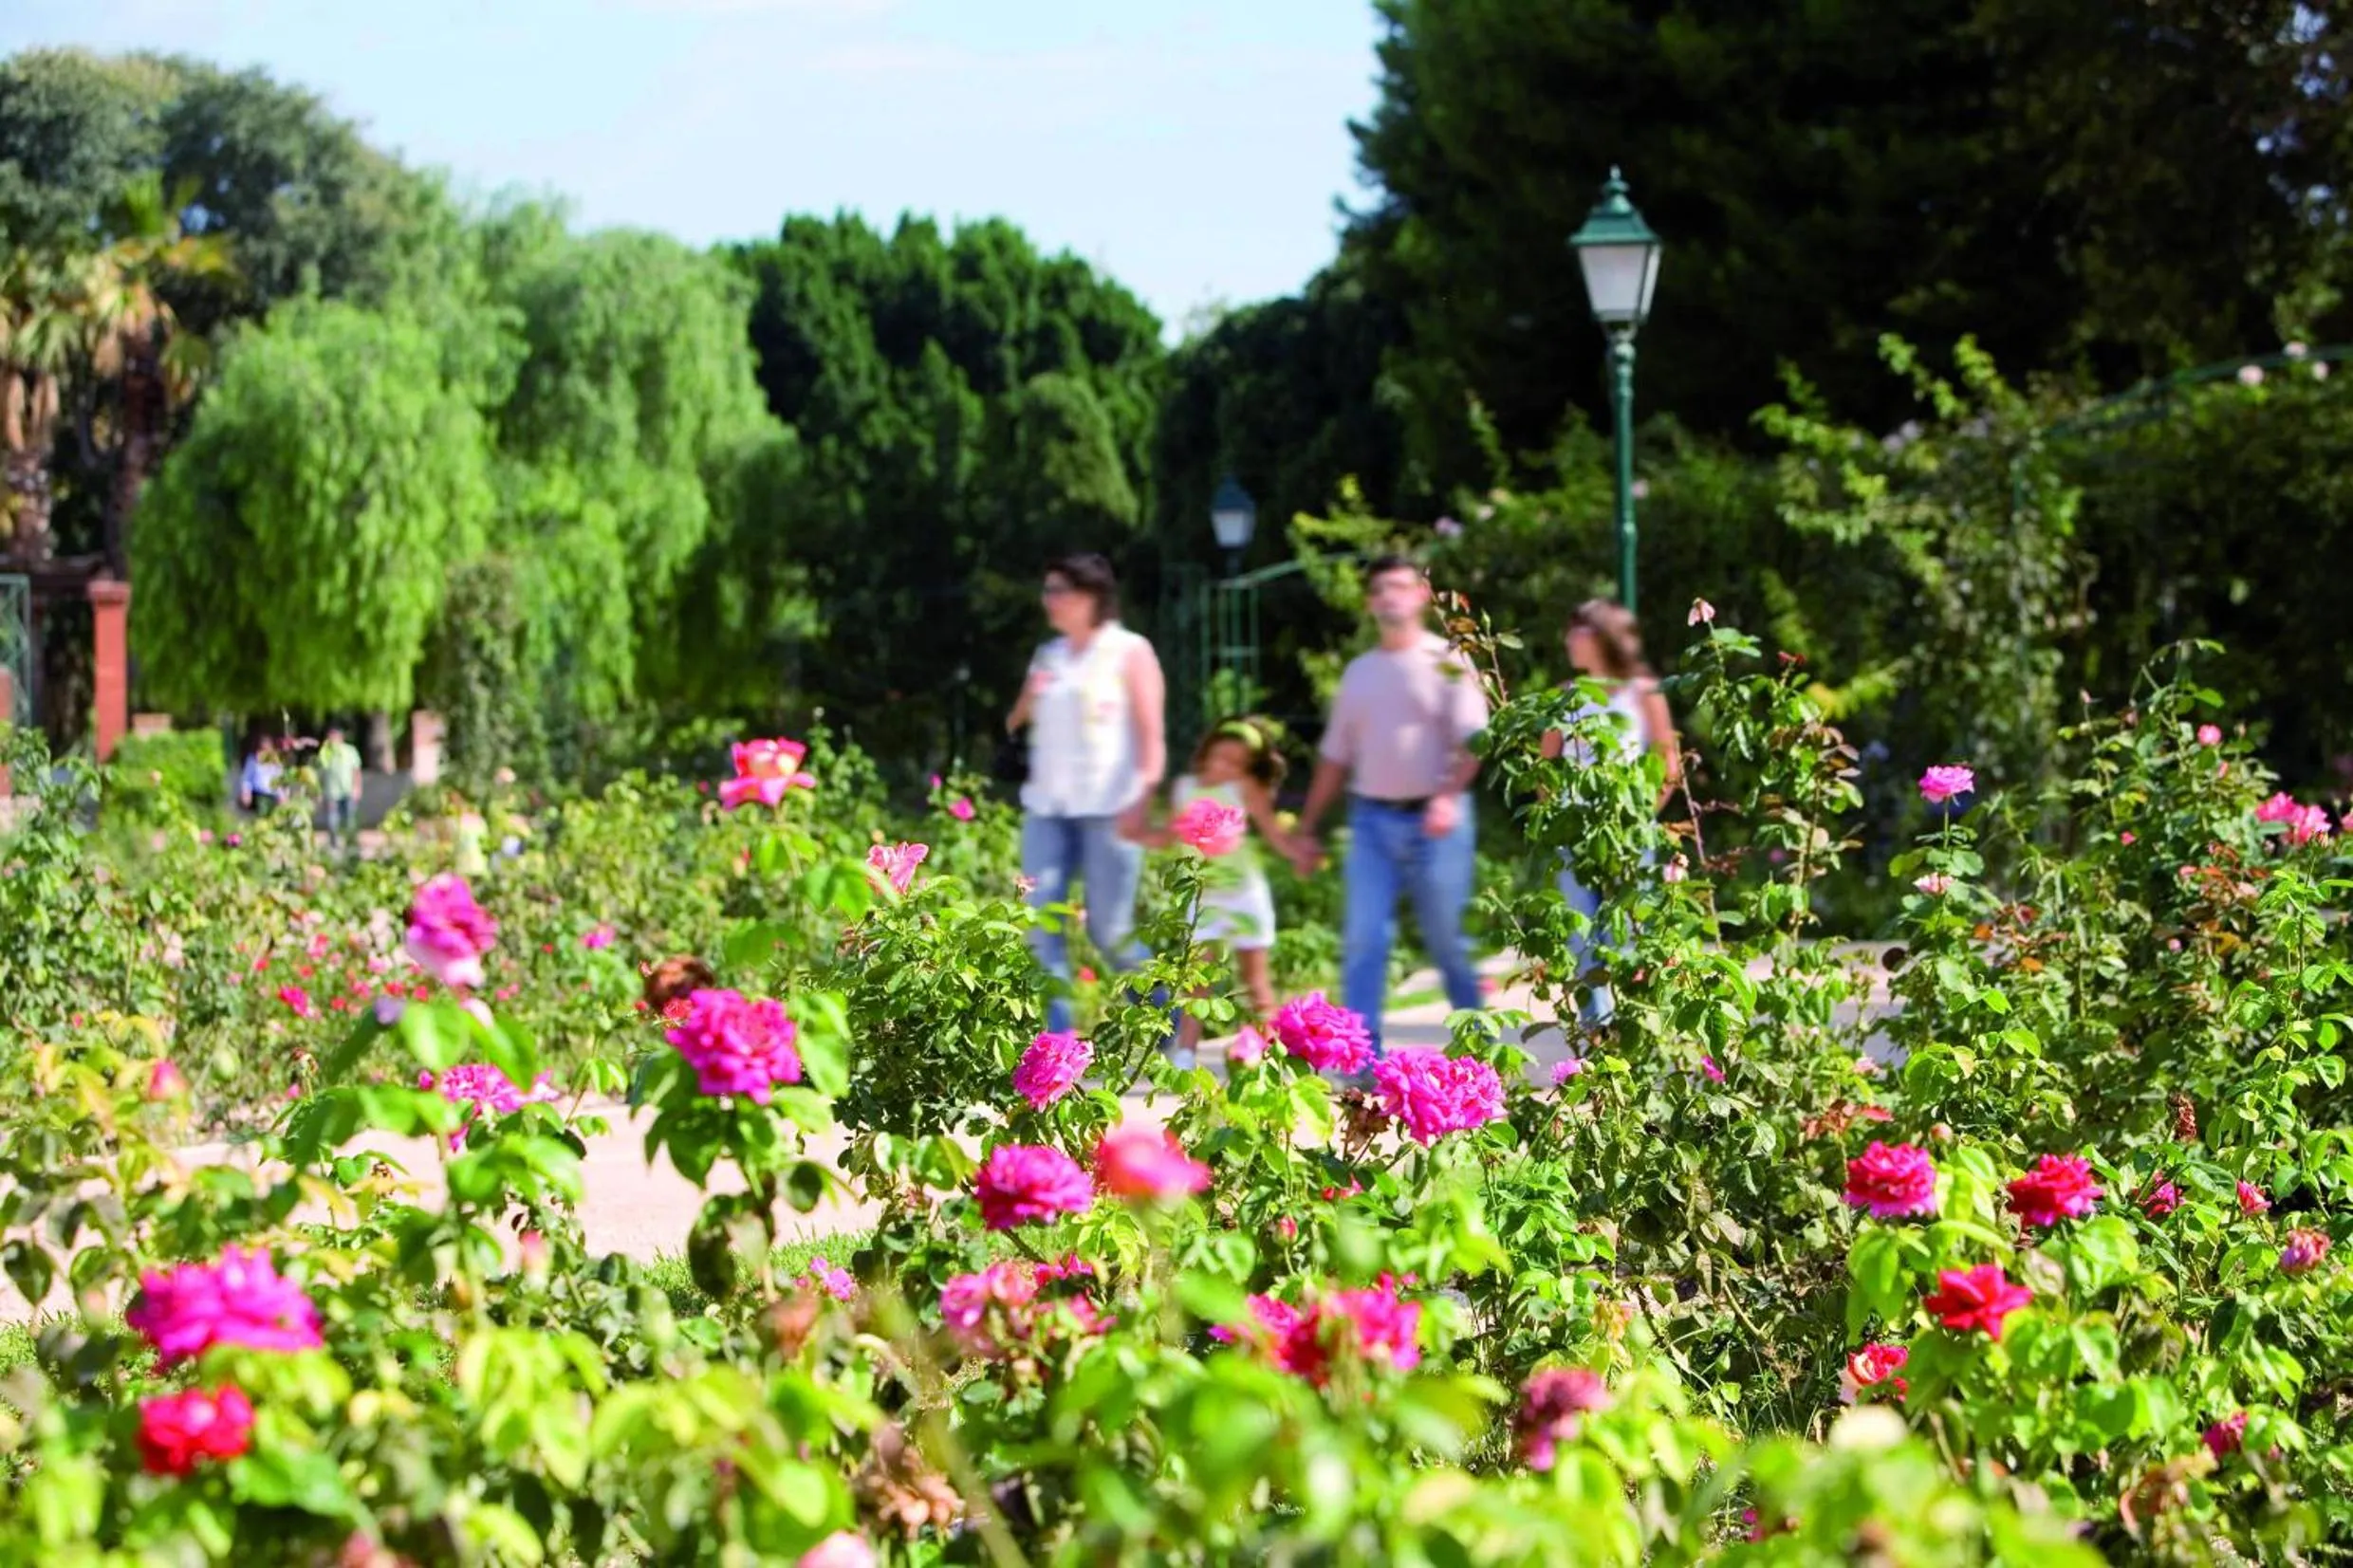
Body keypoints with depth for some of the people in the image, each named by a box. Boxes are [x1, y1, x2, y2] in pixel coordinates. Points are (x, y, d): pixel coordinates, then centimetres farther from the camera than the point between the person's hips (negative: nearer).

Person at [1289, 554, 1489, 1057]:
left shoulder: (1447, 662, 1)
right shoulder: (1359, 671, 16)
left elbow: (1473, 740, -10)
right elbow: (1335, 756, 20)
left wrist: (1449, 795, -26)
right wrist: (1306, 828, 17)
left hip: (1434, 820, -4)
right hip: (1372, 819, 4)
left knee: (1447, 941, 2)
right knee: (1362, 941, -6)